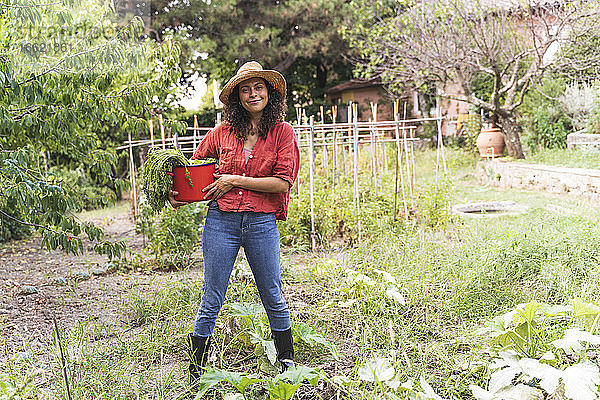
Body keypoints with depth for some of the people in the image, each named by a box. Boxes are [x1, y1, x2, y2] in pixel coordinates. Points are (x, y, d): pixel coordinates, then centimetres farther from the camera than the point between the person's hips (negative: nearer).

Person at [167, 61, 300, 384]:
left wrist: (237, 181, -11)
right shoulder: (223, 132, 6)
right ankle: (196, 371, 19)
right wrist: (176, 192, 0)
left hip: (262, 222, -1)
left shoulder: (282, 132, 2)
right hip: (221, 221, 1)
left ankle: (287, 358, 32)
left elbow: (282, 182, -7)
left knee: (273, 298, 12)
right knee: (211, 300, 6)